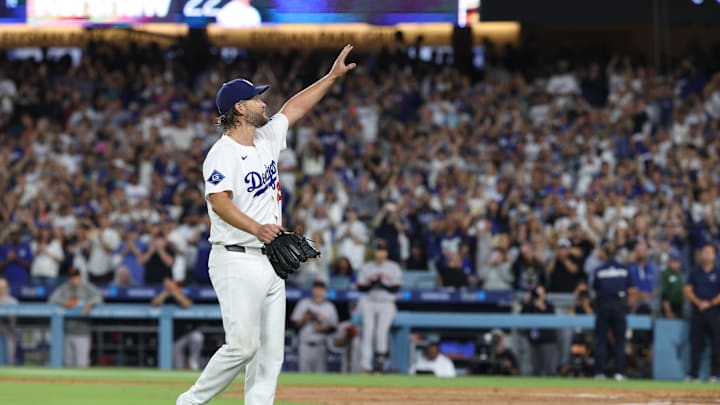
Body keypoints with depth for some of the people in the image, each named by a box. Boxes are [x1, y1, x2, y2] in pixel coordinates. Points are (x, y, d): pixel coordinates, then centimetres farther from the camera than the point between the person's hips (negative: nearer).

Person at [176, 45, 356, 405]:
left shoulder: (266, 140, 13)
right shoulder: (224, 153, -13)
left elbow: (294, 108, 26)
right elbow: (218, 200, -26)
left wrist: (332, 76, 24)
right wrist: (255, 228, -40)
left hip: (269, 263, 9)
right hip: (237, 262, -9)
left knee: (271, 351, 3)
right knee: (243, 345, -13)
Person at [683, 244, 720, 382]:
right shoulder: (694, 272, 12)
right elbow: (687, 290, 5)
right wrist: (698, 302, -9)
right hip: (697, 311, 2)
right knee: (695, 343, 1)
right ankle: (693, 373, 3)